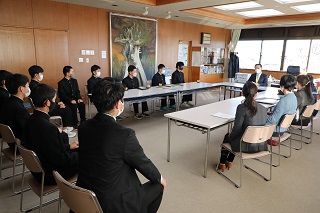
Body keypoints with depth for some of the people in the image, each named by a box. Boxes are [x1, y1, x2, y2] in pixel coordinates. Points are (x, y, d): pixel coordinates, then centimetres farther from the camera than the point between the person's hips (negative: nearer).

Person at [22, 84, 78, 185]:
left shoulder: (31, 120, -5)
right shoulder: (48, 127, -32)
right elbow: (59, 160, -25)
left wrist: (69, 146, 11)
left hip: (38, 170, 9)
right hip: (49, 175, -9)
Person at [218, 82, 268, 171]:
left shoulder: (242, 108, -19)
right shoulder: (263, 108, 0)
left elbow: (237, 128, -15)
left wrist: (230, 136, 6)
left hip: (247, 146, -6)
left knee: (227, 137, 26)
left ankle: (222, 163, 38)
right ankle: (229, 161, 42)